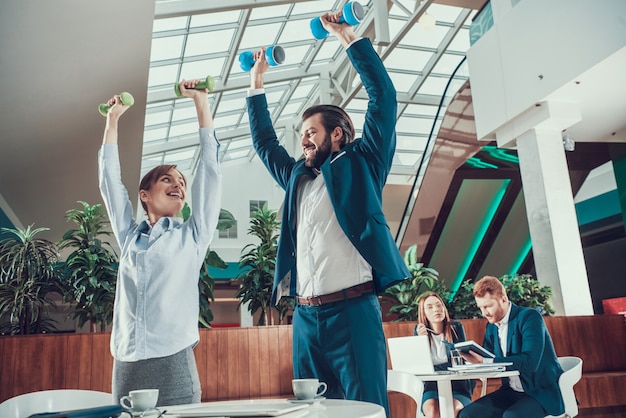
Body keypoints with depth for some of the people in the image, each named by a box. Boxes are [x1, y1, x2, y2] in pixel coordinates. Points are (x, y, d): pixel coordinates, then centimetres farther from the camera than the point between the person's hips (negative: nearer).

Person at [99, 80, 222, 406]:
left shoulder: (192, 235, 8)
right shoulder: (130, 237, 14)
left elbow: (209, 169, 5)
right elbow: (109, 181, 20)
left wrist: (201, 102, 8)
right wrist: (113, 119, 25)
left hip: (173, 365, -2)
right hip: (125, 368, 3)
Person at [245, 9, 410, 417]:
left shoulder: (360, 164, 6)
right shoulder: (297, 177, 21)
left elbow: (383, 97, 1)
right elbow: (264, 142, 34)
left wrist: (349, 37, 3)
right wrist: (257, 82, 34)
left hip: (352, 309, -6)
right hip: (305, 315, 6)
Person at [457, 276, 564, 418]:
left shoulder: (529, 317, -15)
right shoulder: (491, 326, 8)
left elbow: (530, 362, -27)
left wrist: (484, 361, -31)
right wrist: (473, 359, -16)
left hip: (542, 392, -7)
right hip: (511, 391, 7)